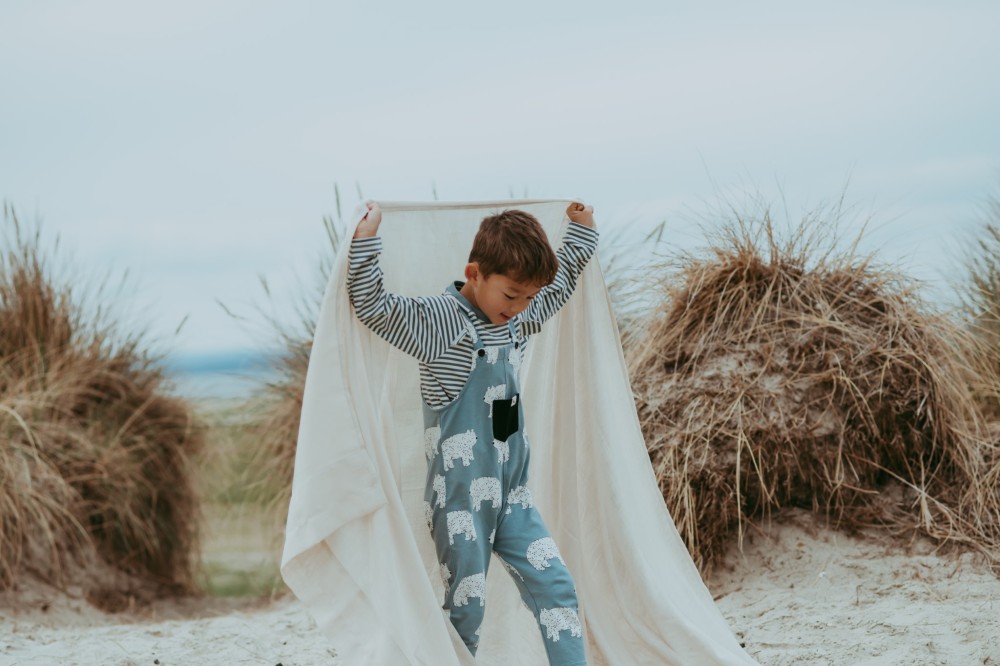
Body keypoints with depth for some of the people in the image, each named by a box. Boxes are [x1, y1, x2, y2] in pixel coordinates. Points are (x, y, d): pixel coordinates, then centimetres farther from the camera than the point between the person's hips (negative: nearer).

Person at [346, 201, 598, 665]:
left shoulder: (517, 320, 9)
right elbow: (371, 305, -22)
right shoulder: (439, 322, -12)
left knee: (556, 588, 2)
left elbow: (560, 284, 28)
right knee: (466, 607, 0)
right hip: (460, 500, -7)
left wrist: (582, 230, 31)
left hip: (512, 497, 7)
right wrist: (366, 236, -28)